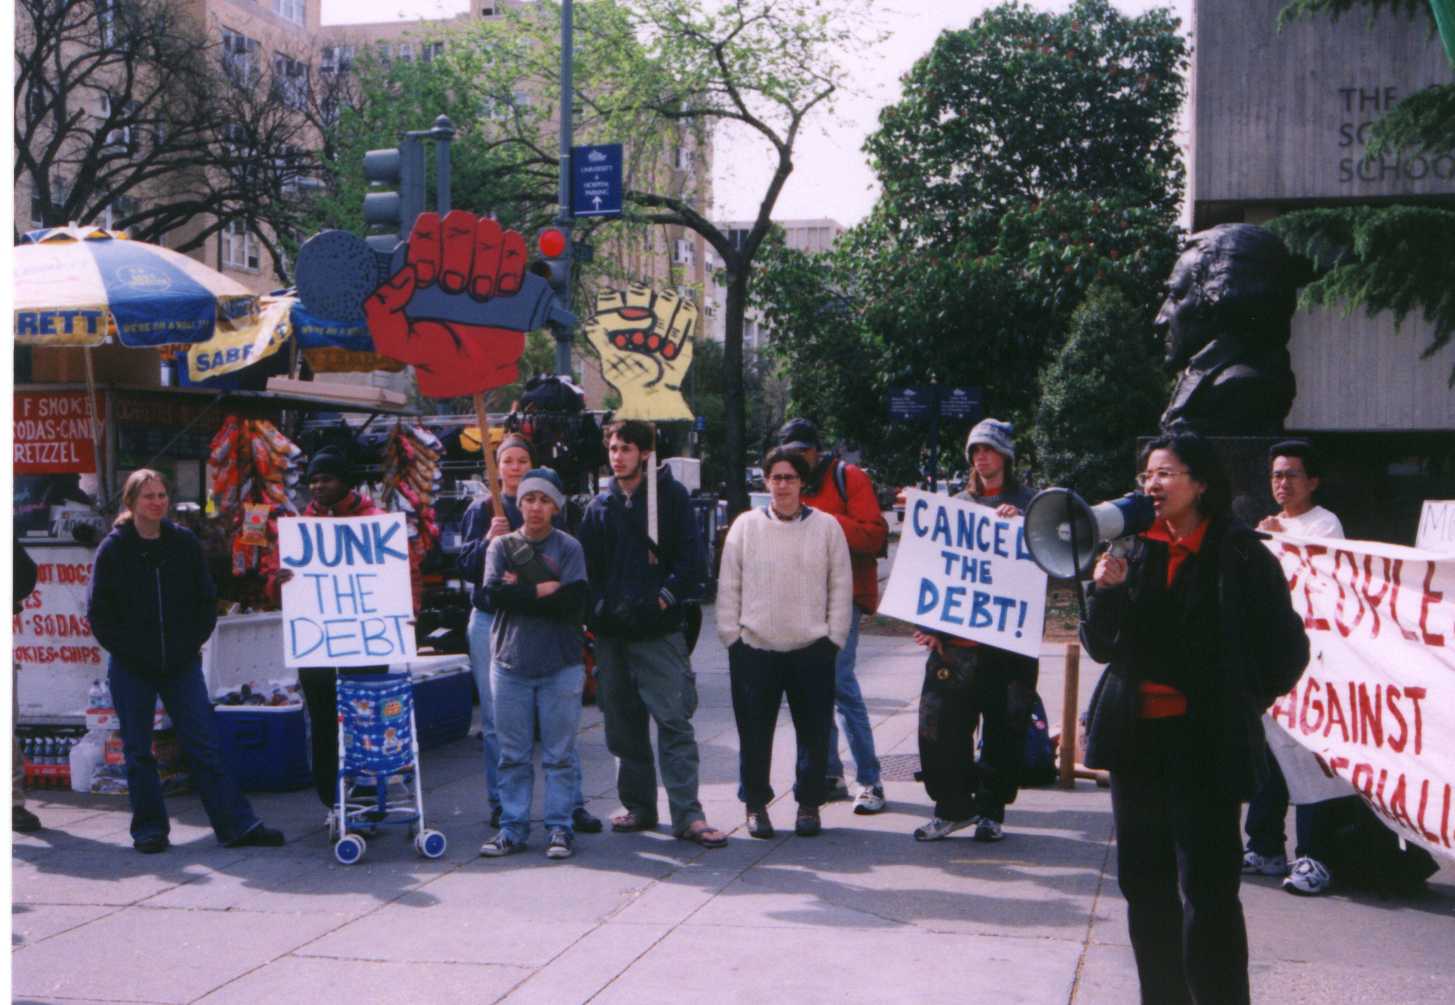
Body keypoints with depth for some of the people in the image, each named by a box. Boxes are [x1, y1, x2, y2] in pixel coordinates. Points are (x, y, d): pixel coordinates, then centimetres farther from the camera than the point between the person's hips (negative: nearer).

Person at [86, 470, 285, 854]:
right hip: (131, 668, -1)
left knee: (204, 745, -1)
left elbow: (206, 598, 11)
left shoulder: (184, 543, 4)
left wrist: (194, 642, 2)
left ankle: (237, 825, -1)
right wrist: (123, 649, -6)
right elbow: (99, 610, 1)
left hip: (182, 664, 1)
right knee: (138, 750, 5)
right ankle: (149, 829, 16)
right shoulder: (114, 548, -1)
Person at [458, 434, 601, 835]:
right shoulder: (482, 510, 8)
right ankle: (500, 803, 14)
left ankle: (573, 803, -1)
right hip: (492, 620, 1)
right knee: (497, 718, 5)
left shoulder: (552, 509, 8)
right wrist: (488, 540, -15)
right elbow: (466, 568, 1)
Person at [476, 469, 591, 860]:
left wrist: (518, 592, -9)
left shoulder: (569, 548, 2)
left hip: (561, 666, -2)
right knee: (513, 754, 7)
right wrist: (541, 591, -11)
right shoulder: (501, 545, 8)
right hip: (510, 665, 2)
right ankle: (512, 827, 14)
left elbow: (573, 604, -11)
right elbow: (490, 594, -9)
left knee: (559, 754, 3)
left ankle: (560, 827, 10)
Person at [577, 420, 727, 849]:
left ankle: (687, 815, -9)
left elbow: (692, 557, -3)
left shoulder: (670, 496, 1)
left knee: (674, 721, -9)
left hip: (659, 630, -5)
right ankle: (638, 806, 21)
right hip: (612, 631, 5)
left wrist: (667, 596, -10)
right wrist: (596, 609, 2)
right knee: (624, 724, 10)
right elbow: (588, 566, 16)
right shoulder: (601, 506, 14)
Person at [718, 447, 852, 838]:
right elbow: (728, 586, 6)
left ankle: (809, 804, 20)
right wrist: (731, 635, 1)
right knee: (754, 733, 6)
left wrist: (833, 638, 0)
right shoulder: (746, 526, 4)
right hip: (754, 648, 0)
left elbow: (841, 587, 5)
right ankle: (756, 804, 19)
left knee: (814, 732, 6)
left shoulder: (827, 527, 3)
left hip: (812, 649, 0)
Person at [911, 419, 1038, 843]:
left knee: (1004, 727, 3)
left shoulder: (1027, 504, 5)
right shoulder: (958, 504, 14)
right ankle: (952, 806, 11)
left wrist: (1019, 523, -19)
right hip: (955, 636, 3)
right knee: (941, 725, -1)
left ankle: (991, 809, 15)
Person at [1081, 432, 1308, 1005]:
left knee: (1207, 889, -6)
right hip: (1137, 740, 6)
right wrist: (1105, 590, -10)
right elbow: (1101, 647, 7)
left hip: (1206, 743, -6)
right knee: (1144, 883, 12)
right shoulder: (1136, 549, 6)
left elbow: (1286, 650, 0)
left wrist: (1237, 705, 7)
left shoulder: (1241, 554, -8)